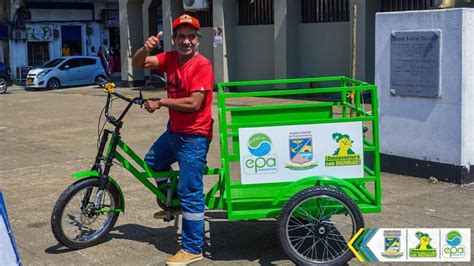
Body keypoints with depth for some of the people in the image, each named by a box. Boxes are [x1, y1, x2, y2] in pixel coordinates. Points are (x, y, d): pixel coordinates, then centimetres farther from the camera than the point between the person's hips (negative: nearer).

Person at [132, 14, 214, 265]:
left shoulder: (202, 65, -19)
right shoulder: (170, 58, 2)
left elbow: (194, 103, -25)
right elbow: (137, 64, 0)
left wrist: (160, 102, -17)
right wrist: (146, 48, -21)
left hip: (194, 136, -9)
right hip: (174, 130, 9)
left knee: (190, 193, -5)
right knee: (152, 161, 28)